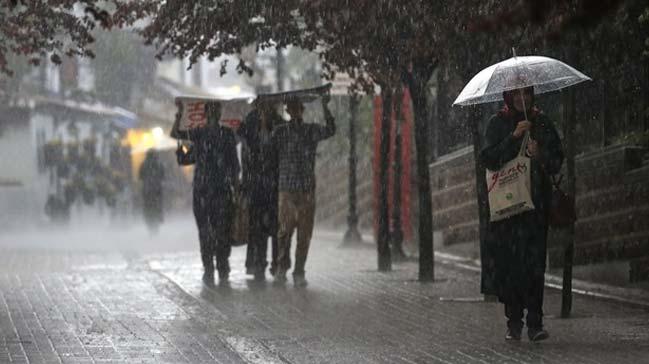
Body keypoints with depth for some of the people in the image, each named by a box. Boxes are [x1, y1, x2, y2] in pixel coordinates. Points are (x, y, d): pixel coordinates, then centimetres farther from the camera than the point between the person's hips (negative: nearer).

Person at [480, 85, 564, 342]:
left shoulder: (542, 123, 11)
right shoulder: (498, 123, 7)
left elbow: (557, 161, 9)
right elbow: (489, 159, -5)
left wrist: (540, 155, -11)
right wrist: (514, 136, -14)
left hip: (536, 200, 0)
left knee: (535, 261, -9)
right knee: (508, 261, -5)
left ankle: (535, 323, -11)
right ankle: (514, 322, 2)